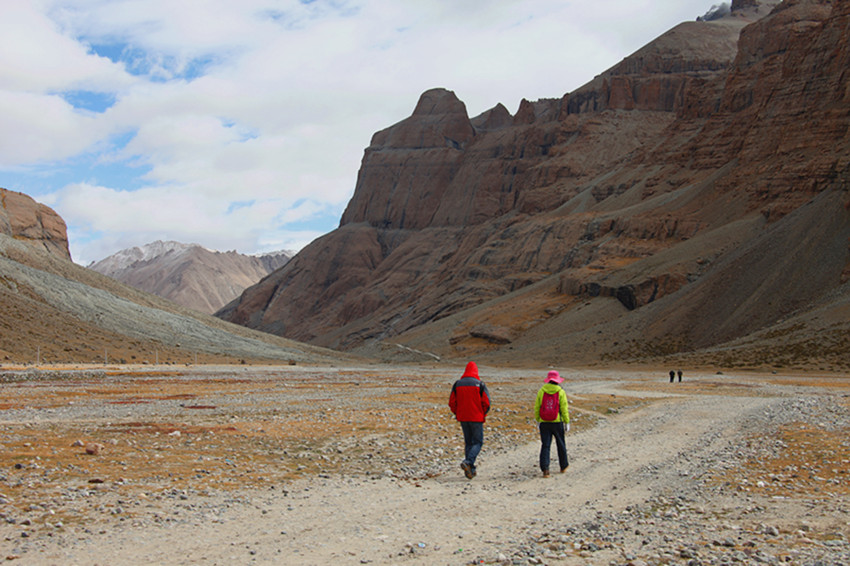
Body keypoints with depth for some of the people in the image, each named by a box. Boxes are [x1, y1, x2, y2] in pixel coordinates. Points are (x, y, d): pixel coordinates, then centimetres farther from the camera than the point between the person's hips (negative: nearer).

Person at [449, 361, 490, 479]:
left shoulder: (457, 384, 3)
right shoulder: (479, 384, -7)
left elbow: (452, 402, 2)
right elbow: (486, 402, -10)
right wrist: (483, 414, 5)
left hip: (463, 418, 4)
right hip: (476, 418, -4)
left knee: (468, 442, 13)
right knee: (478, 442, 4)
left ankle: (470, 470, 12)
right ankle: (468, 461, -20)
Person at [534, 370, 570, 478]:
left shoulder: (541, 391, -1)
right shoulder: (561, 392, -6)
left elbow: (537, 407, 2)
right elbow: (564, 409, -7)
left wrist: (538, 420, 13)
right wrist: (567, 422, 1)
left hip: (544, 423, 1)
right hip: (557, 422, -1)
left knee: (545, 446, 2)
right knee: (561, 444, 17)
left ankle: (545, 469, -9)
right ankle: (564, 466, 32)